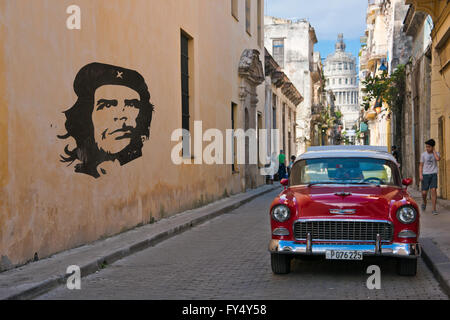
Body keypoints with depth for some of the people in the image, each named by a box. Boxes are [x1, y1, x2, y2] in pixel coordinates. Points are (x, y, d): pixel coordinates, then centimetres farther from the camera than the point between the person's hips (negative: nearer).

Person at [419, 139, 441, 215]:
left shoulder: (436, 153, 1)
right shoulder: (423, 155, 2)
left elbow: (438, 159, -23)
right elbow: (421, 165, 6)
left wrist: (434, 151, -10)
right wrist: (420, 175, -6)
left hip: (433, 174, -1)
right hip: (425, 174, 1)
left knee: (433, 190, -13)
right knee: (424, 192, -1)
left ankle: (434, 209, -9)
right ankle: (424, 203, 32)